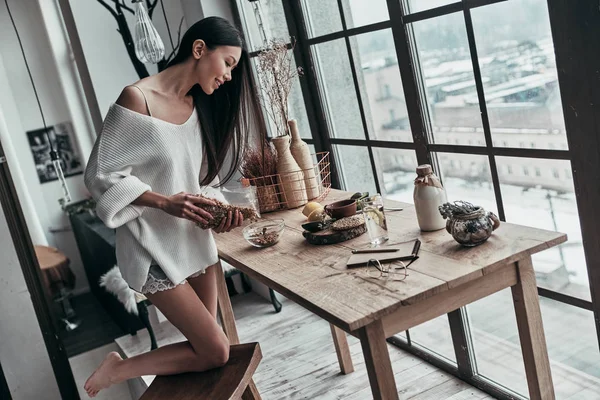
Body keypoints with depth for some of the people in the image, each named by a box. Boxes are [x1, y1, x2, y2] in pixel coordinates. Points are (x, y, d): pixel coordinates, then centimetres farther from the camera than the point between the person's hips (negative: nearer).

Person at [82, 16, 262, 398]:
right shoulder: (137, 99, -16)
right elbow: (102, 175, -14)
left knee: (206, 345, 10)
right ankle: (118, 369, 13)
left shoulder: (200, 106, 6)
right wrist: (165, 203, -24)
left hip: (196, 240, 8)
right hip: (155, 247, -7)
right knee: (216, 351, -5)